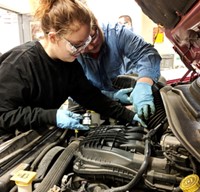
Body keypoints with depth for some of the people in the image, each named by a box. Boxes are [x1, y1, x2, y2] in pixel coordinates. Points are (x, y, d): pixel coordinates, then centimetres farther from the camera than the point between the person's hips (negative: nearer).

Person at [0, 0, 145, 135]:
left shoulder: (69, 63, -7)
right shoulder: (18, 63, -28)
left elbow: (90, 96, -7)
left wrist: (130, 116, -12)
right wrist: (52, 116, -35)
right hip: (12, 139, -3)